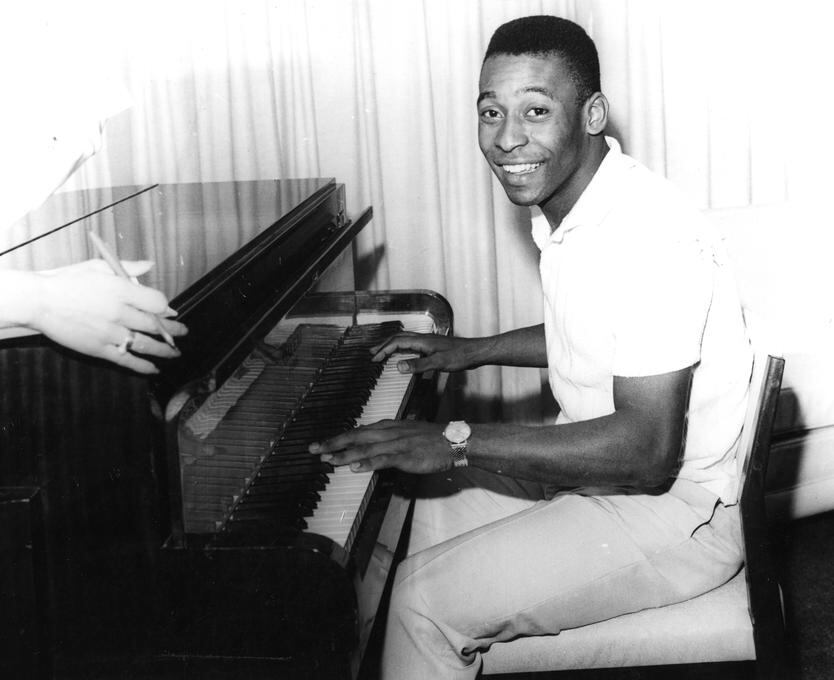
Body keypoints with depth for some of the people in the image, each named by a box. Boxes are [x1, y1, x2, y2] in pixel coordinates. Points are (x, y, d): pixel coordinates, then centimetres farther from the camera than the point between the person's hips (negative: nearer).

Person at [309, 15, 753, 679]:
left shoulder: (651, 235, -28)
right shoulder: (565, 213, 2)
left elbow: (647, 451, -31)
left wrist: (460, 441, -30)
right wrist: (472, 349, 19)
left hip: (672, 512, -10)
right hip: (598, 468, 10)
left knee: (428, 600, -14)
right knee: (422, 506, 17)